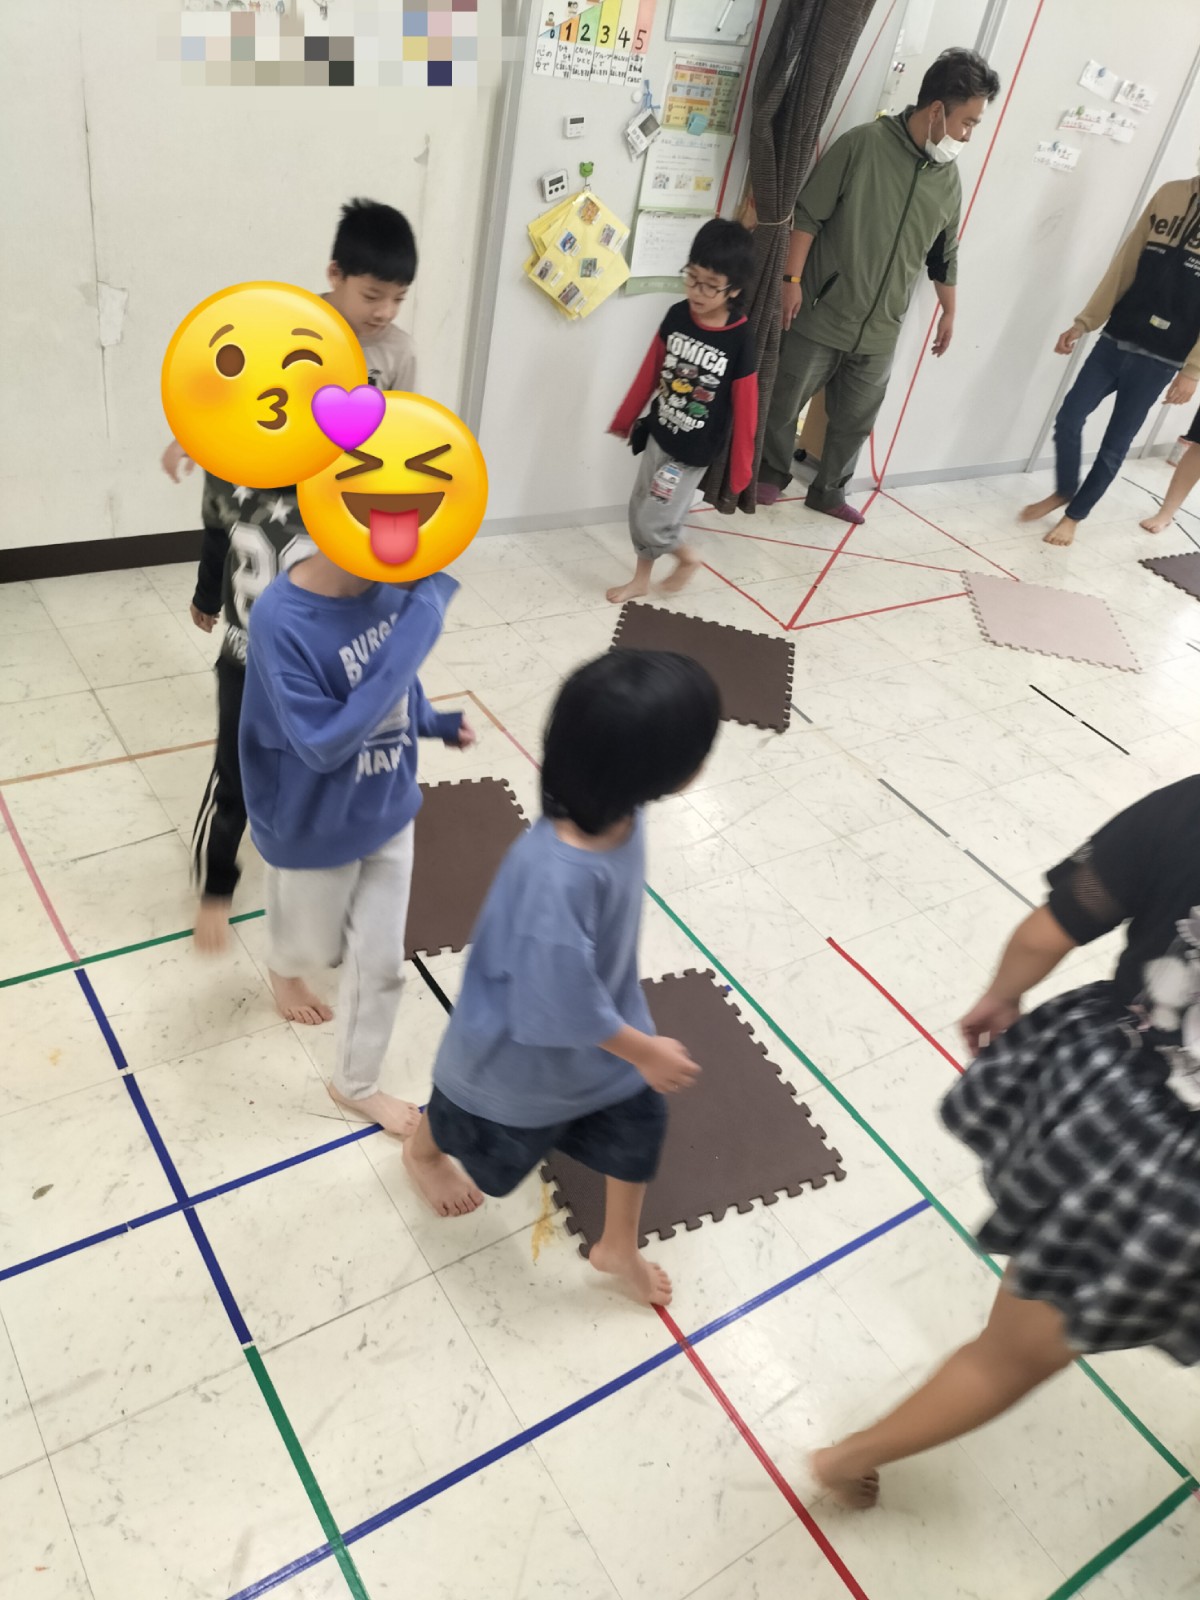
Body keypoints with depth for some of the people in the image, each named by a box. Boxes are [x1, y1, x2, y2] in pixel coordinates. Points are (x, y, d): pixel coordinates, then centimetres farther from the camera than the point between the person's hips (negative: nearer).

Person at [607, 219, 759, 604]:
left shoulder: (740, 341, -20)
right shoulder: (677, 316, -6)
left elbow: (745, 409, -14)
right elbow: (651, 371, 6)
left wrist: (741, 468, -10)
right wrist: (625, 419, 14)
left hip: (695, 452, -5)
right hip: (659, 435, 5)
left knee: (653, 522, -3)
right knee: (639, 509, 15)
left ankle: (687, 557, 27)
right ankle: (641, 579, 35)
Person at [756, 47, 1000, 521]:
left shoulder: (949, 179, 6)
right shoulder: (863, 144, -12)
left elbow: (944, 255, 17)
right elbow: (807, 214, -12)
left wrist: (949, 312, 21)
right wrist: (792, 278, -17)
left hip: (880, 331, 5)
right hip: (821, 316, -5)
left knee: (855, 420, 13)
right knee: (784, 403, 9)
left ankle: (828, 491, 31)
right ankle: (771, 474, 31)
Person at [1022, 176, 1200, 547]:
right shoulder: (1170, 195, 4)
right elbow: (1125, 265, 7)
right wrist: (1084, 322, 4)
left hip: (1159, 359, -4)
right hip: (1115, 339, 4)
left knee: (1114, 445, 4)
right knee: (1068, 418, 3)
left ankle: (1074, 516, 21)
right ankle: (1063, 491, 28)